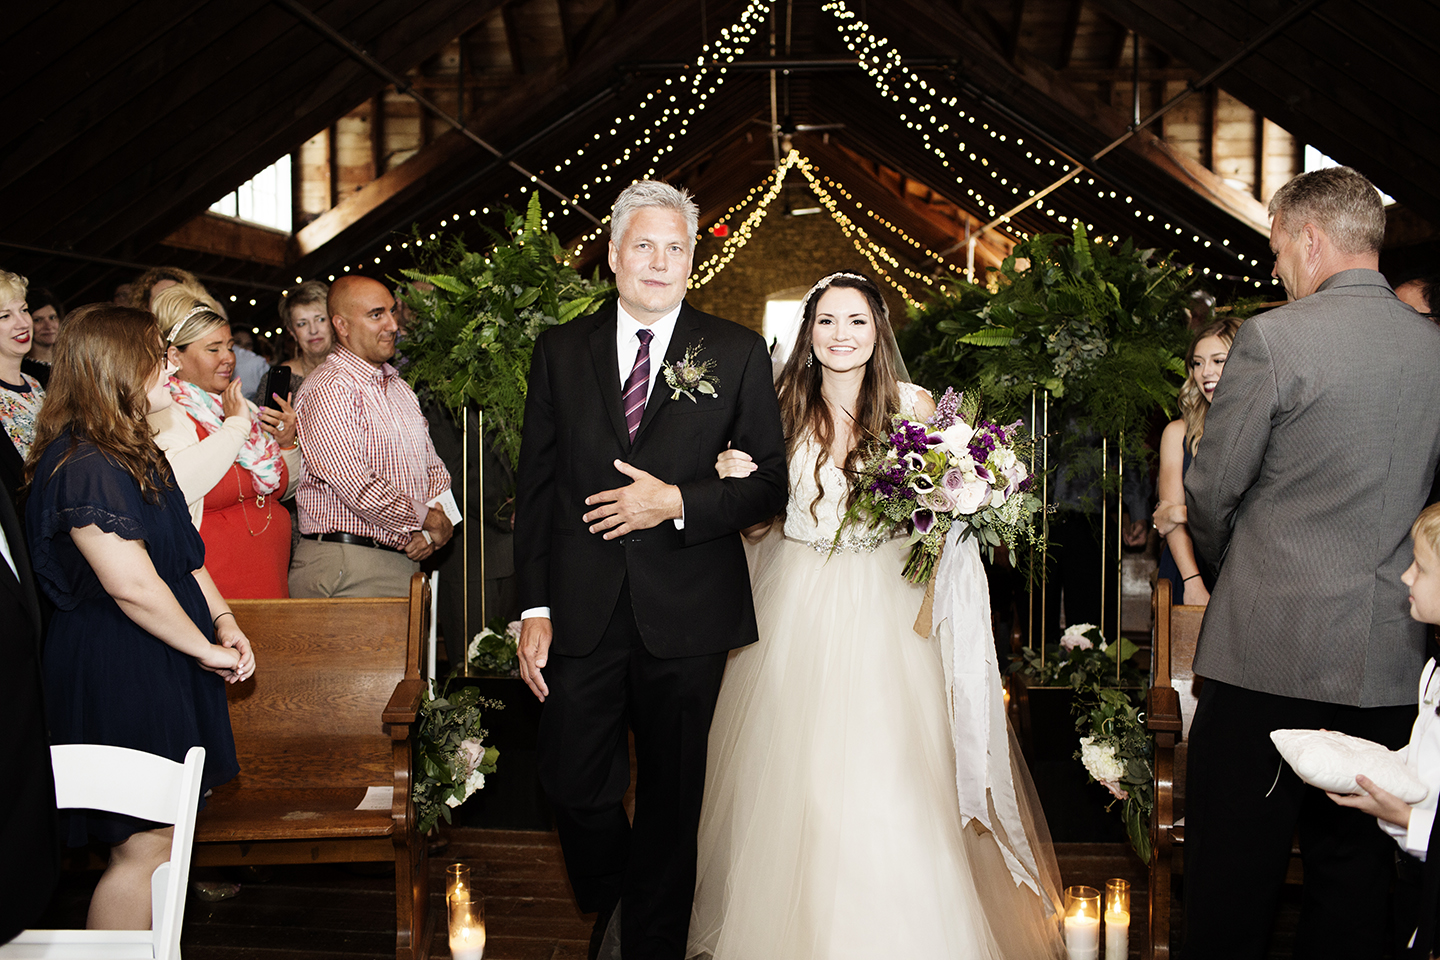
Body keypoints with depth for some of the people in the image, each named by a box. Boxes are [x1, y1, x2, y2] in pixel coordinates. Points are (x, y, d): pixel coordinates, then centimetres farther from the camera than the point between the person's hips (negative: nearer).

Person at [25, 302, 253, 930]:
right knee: (144, 846, -3)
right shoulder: (85, 466, -19)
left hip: (159, 666, 10)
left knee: (161, 837, 14)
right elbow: (133, 585, -24)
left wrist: (225, 622, 6)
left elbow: (184, 555, 19)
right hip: (118, 674, -10)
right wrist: (207, 648, -13)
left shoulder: (134, 451, 14)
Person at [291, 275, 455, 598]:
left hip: (403, 561, 8)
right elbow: (357, 488, -20)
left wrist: (432, 532, -1)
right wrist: (429, 519, -7)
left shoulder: (400, 388, 19)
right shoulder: (329, 390, -11)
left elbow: (433, 467, 19)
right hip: (347, 569, -8)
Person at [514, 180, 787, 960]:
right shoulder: (560, 350, 7)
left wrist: (677, 503, -15)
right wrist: (534, 609, 0)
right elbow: (535, 485, 6)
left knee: (671, 800, 11)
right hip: (581, 616, 1)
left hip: (686, 617, -1)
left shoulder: (736, 353, 2)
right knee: (575, 788, 5)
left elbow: (769, 483, 1)